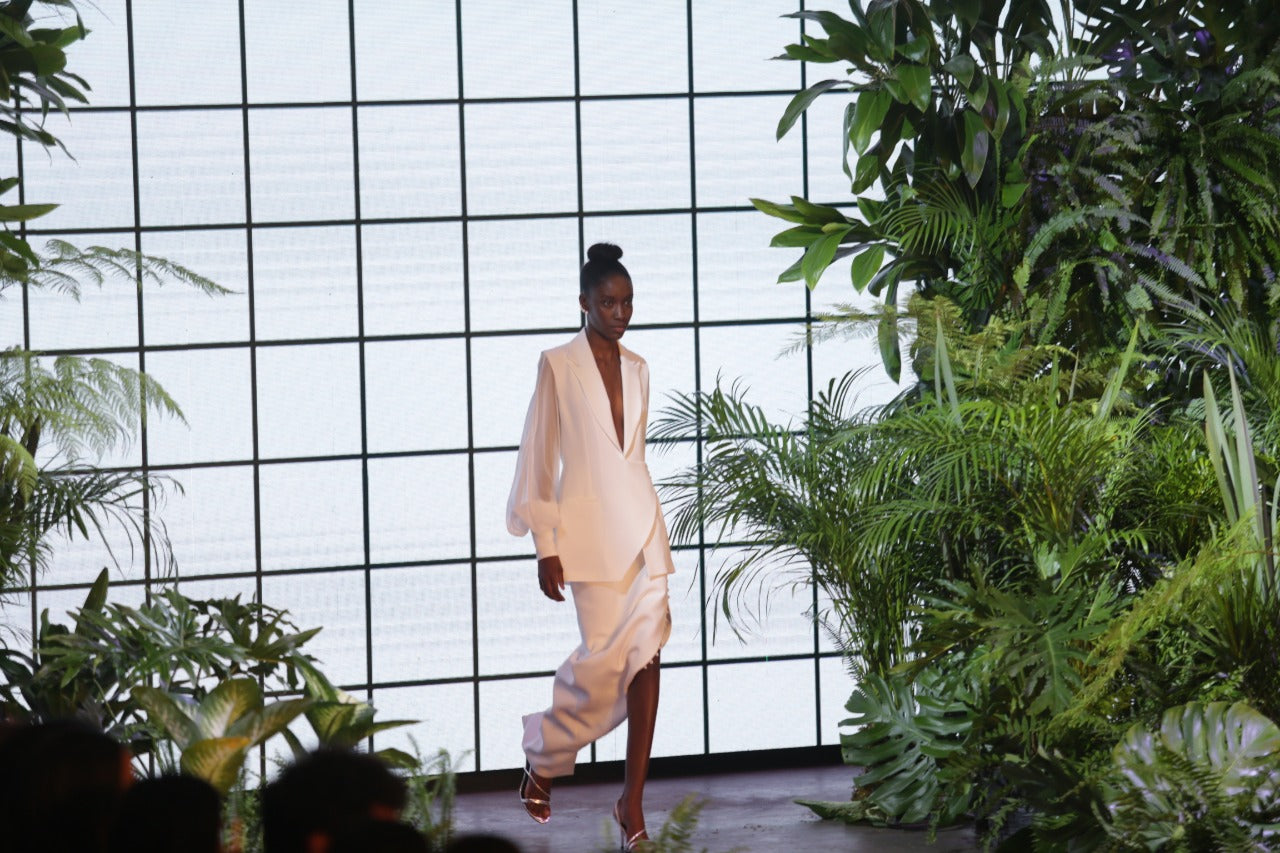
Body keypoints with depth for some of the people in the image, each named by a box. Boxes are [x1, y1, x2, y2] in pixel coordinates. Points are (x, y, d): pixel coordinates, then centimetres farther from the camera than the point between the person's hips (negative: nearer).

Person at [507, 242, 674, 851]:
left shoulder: (636, 368, 13)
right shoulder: (558, 366, -2)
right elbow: (537, 458, -3)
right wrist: (546, 547, -8)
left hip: (642, 521, 5)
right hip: (589, 526, -5)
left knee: (647, 651, -5)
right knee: (605, 653, -8)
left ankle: (633, 802, -3)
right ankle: (543, 756, 20)